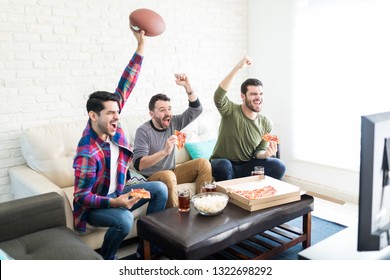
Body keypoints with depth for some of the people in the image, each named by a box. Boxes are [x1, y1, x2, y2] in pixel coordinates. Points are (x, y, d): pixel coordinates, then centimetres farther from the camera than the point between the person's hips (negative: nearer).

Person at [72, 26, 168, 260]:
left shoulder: (110, 126, -13)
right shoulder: (88, 153, -31)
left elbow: (126, 86, -15)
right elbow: (82, 197, -24)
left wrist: (141, 46, -18)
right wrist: (115, 203, -39)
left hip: (116, 193, 7)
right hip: (93, 206, -7)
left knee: (160, 189, -4)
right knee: (124, 220, -35)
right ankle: (105, 262, -4)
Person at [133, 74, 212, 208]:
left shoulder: (173, 122, 0)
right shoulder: (143, 131, -16)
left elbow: (196, 110, -5)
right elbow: (138, 164, -27)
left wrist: (187, 86, -19)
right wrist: (164, 151, -40)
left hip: (171, 172, 6)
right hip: (151, 177, -6)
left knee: (204, 163, -12)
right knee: (168, 176, -38)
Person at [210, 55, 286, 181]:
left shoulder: (266, 123, 1)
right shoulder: (231, 111, -11)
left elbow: (258, 151, 4)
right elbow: (218, 97, -33)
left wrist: (266, 154, -22)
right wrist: (237, 68, -38)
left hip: (247, 166, 4)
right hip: (223, 165, -3)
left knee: (278, 166, -18)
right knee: (223, 165, -38)